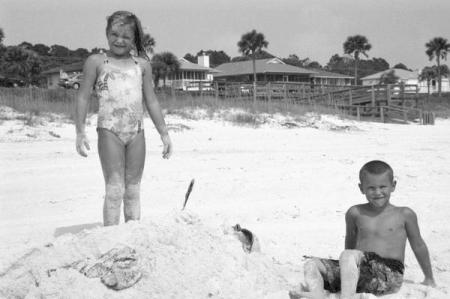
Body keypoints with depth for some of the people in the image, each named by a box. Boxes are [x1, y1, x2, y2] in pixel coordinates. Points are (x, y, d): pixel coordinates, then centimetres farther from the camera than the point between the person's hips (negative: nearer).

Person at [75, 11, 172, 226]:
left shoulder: (142, 64, 13)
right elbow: (83, 97, 3)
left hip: (137, 131, 3)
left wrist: (164, 133, 12)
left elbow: (151, 101, 15)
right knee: (114, 188, -8)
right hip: (109, 130, -3)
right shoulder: (96, 61, 5)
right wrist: (80, 131, -6)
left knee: (133, 189, 7)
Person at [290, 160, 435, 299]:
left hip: (388, 274, -5)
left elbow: (418, 246, 16)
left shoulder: (404, 214, 6)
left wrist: (429, 279, 25)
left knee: (348, 255, -33)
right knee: (312, 264, -15)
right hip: (359, 271, 5)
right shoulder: (355, 213, 12)